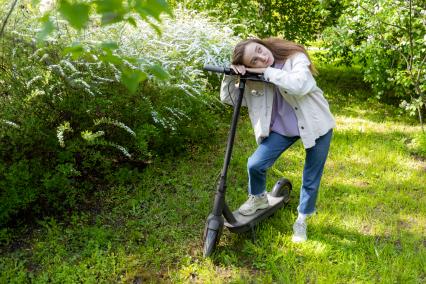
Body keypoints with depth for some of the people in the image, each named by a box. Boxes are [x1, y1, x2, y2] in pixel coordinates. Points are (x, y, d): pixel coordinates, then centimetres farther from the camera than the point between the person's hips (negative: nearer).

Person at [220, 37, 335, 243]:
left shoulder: (295, 57, -21)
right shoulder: (254, 79, -9)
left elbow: (299, 85, -40)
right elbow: (228, 98, -4)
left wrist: (267, 72, -33)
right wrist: (231, 75, -22)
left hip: (315, 125, -3)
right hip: (283, 128, 3)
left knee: (311, 179, 7)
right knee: (255, 164, -7)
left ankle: (302, 220, 32)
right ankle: (258, 198, 26)